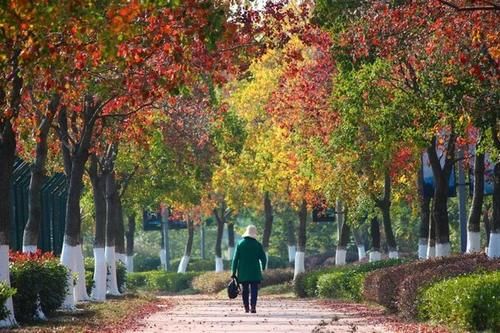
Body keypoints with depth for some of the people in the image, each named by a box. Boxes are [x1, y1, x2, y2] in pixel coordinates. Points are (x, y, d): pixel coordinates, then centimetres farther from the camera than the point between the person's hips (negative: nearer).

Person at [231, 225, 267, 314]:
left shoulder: (240, 244, 1)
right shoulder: (258, 245, -3)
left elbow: (235, 259, -1)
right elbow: (263, 259, 0)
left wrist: (234, 272, 2)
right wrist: (263, 269, 17)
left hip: (243, 272, 2)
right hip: (254, 272, -2)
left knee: (245, 290, 12)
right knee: (254, 290, -3)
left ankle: (246, 307, 14)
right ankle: (253, 307, -17)